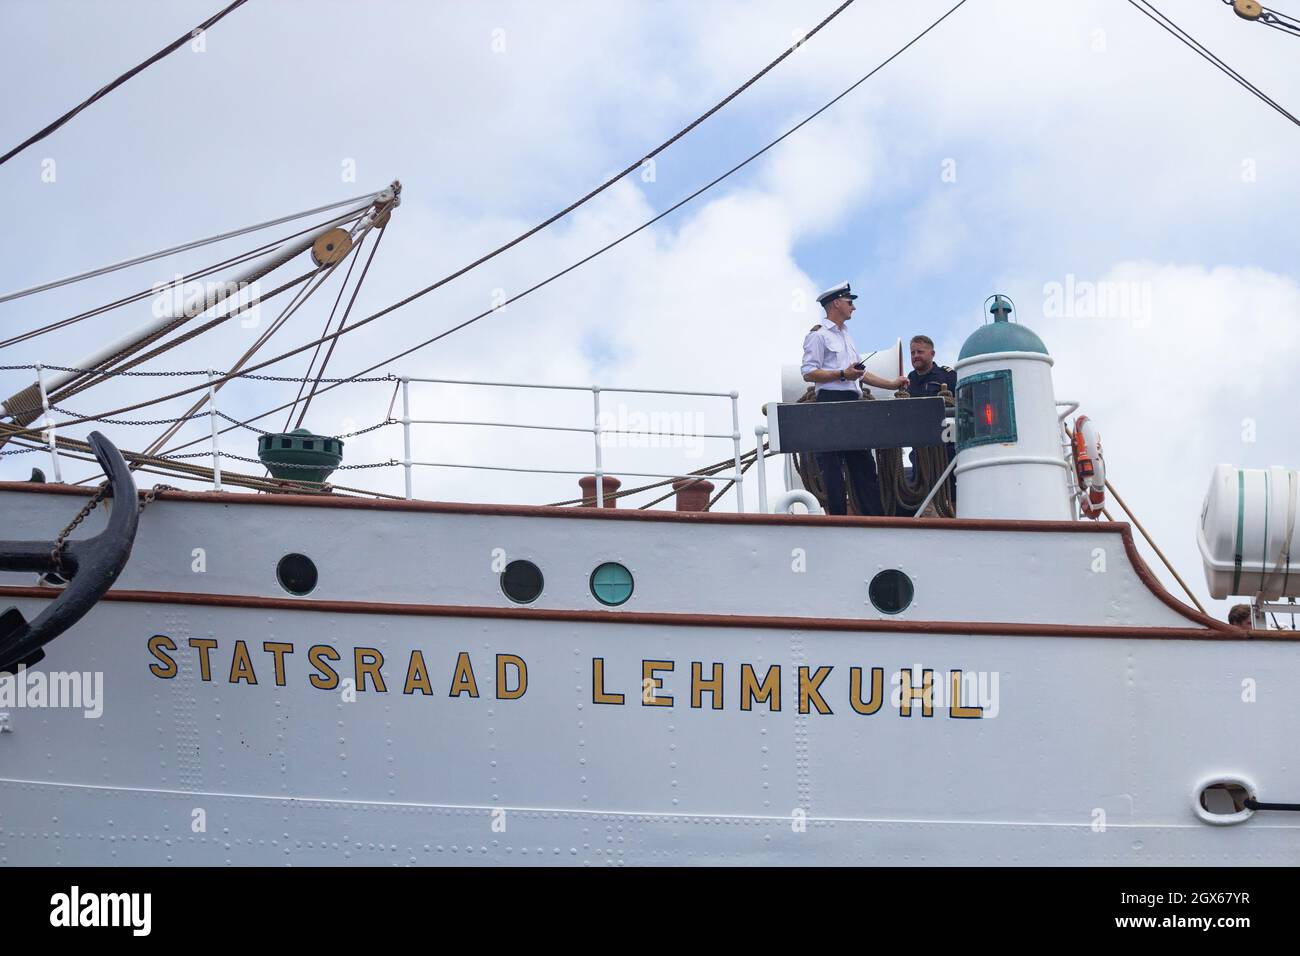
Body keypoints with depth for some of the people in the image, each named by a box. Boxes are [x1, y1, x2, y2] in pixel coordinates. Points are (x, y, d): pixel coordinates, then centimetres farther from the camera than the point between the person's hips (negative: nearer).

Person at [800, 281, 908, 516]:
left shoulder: (846, 336, 25)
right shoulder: (818, 335, -2)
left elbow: (861, 373, 29)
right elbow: (808, 373, -11)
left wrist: (892, 384, 22)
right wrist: (842, 374, -16)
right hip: (831, 402, -9)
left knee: (863, 463, 4)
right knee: (832, 465, -8)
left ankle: (876, 517, 3)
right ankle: (838, 517, -7)